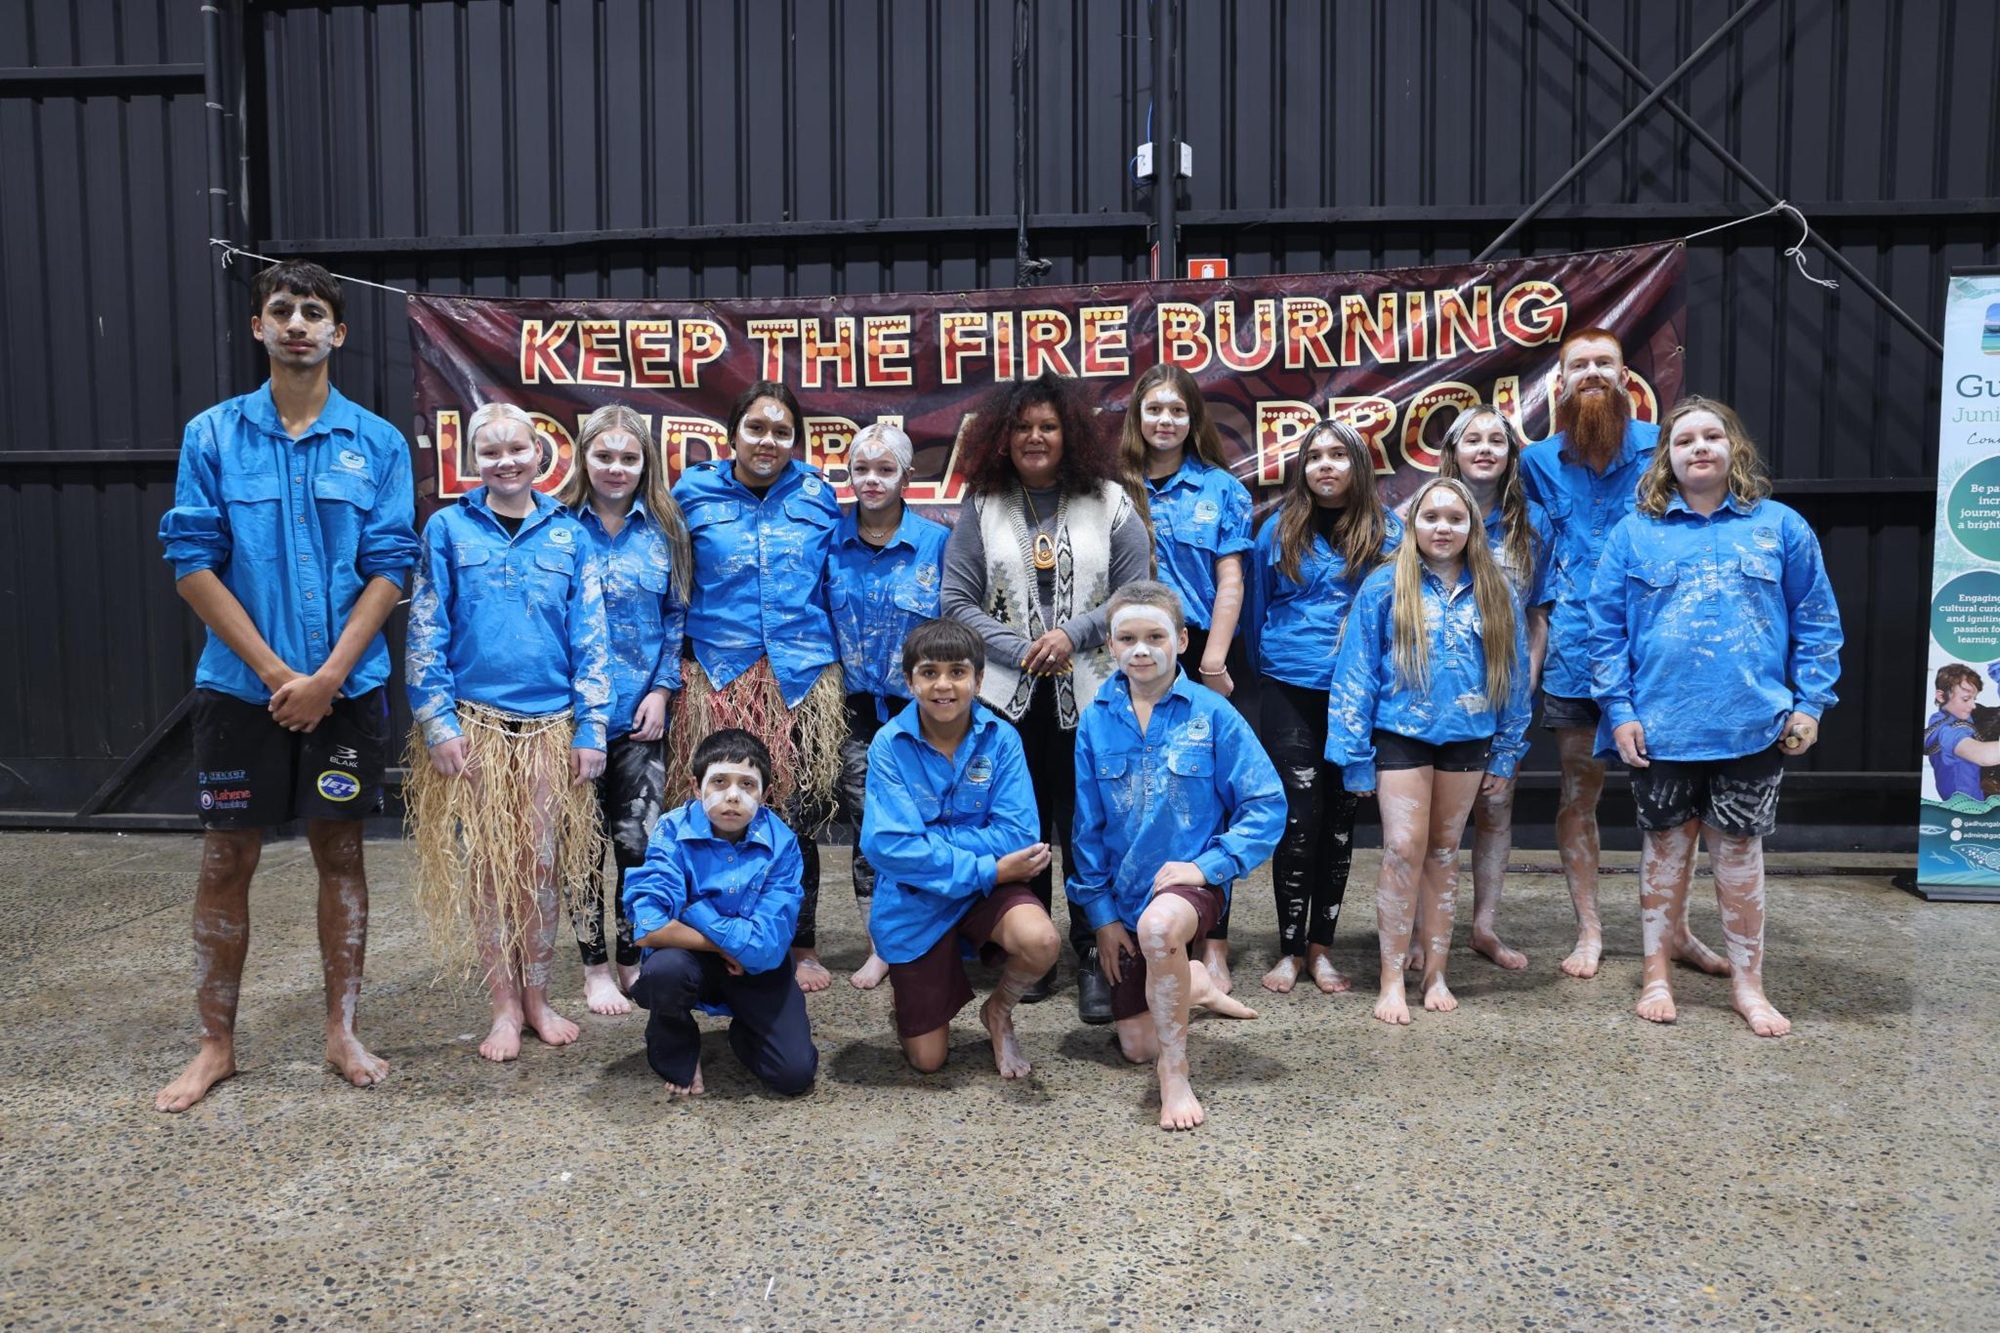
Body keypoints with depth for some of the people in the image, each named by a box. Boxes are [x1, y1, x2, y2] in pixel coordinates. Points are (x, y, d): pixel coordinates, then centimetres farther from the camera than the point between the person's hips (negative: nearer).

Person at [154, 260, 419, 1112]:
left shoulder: (377, 443, 1)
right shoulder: (212, 435, 0)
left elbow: (390, 567, -3)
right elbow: (193, 563, -4)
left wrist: (329, 675, -13)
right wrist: (276, 672, -11)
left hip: (347, 687, 0)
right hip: (240, 685, 0)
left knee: (339, 853, 9)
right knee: (226, 860, 6)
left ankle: (342, 1031, 21)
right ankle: (216, 1045, 19)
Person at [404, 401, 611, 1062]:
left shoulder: (567, 535, 5)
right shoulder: (448, 529, 1)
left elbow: (589, 637, 4)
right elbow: (425, 634, -1)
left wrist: (591, 728, -2)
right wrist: (437, 723, -8)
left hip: (550, 725, 1)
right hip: (474, 724, -1)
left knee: (541, 866, 7)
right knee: (484, 866, 4)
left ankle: (537, 997, 21)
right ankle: (505, 1005, 16)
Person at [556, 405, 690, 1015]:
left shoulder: (662, 530, 6)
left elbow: (677, 615, 9)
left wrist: (662, 689, -1)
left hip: (642, 710, 2)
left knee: (640, 838, 4)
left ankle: (634, 958, 20)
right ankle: (594, 966, 17)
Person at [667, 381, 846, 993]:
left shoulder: (818, 496, 8)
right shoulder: (694, 492, 6)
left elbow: (836, 585, 16)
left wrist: (839, 669, 13)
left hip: (801, 680, 1)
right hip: (719, 680, 0)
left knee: (798, 818, 4)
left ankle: (801, 947, 18)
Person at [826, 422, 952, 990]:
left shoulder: (936, 541, -2)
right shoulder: (830, 539, 2)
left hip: (919, 707, -1)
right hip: (856, 707, 1)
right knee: (869, 826, 0)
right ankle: (882, 945, 12)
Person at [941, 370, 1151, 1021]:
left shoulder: (1110, 503, 5)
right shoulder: (982, 508, 7)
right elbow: (958, 601, 2)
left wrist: (1073, 634, -11)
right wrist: (1021, 650, -9)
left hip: (1091, 697, -1)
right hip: (1008, 697, 1)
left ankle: (1094, 961, 9)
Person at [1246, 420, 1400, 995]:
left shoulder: (1387, 530, 5)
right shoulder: (1278, 529, 6)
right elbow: (1257, 606, 15)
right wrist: (1270, 667, 19)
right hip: (1290, 691, 0)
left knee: (1339, 818, 6)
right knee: (1298, 817, -4)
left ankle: (1321, 946, 17)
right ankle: (1290, 948, 7)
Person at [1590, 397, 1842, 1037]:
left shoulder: (1780, 527, 4)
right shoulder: (1635, 533, 2)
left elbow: (1816, 621, 6)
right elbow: (1606, 627, 0)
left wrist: (1809, 703, -1)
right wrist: (1619, 709, -6)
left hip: (1751, 726, 0)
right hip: (1660, 727, 0)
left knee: (1739, 850, 7)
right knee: (1666, 845, 10)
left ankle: (1747, 983, 20)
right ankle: (1659, 972, 24)